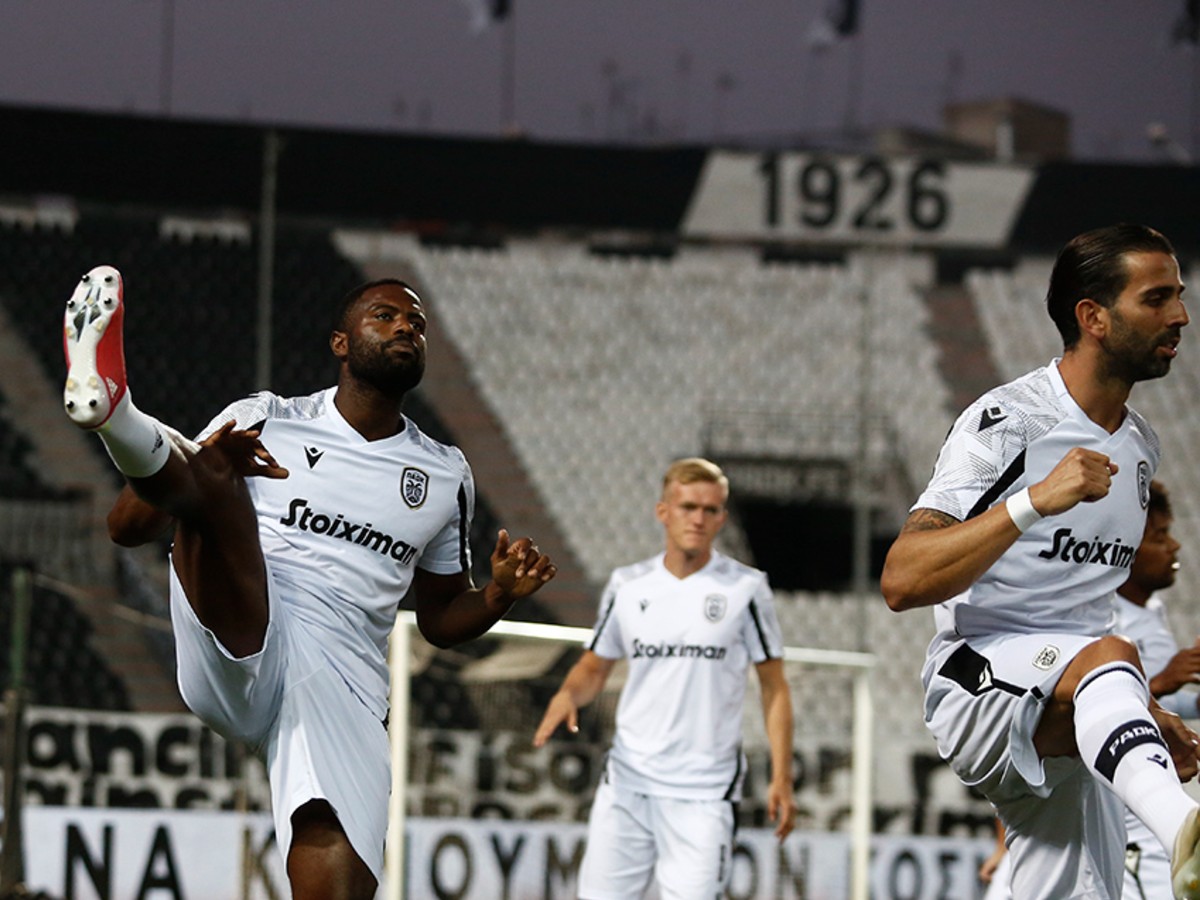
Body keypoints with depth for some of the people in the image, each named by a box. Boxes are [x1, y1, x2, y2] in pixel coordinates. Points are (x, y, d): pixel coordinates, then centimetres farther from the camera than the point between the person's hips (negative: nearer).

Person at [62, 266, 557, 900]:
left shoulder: (446, 476, 23)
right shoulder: (265, 420, 13)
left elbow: (440, 618, 31)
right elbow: (126, 528, 8)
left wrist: (500, 595, 7)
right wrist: (201, 467, -14)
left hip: (344, 690, 2)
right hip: (233, 662, -2)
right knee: (209, 481, -29)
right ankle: (107, 407, -59)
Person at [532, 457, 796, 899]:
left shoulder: (745, 588, -1)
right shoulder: (628, 585, 7)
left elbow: (774, 686, 2)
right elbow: (595, 666, 19)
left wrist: (781, 779, -5)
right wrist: (567, 694, -5)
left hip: (704, 793, -3)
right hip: (627, 781, 3)